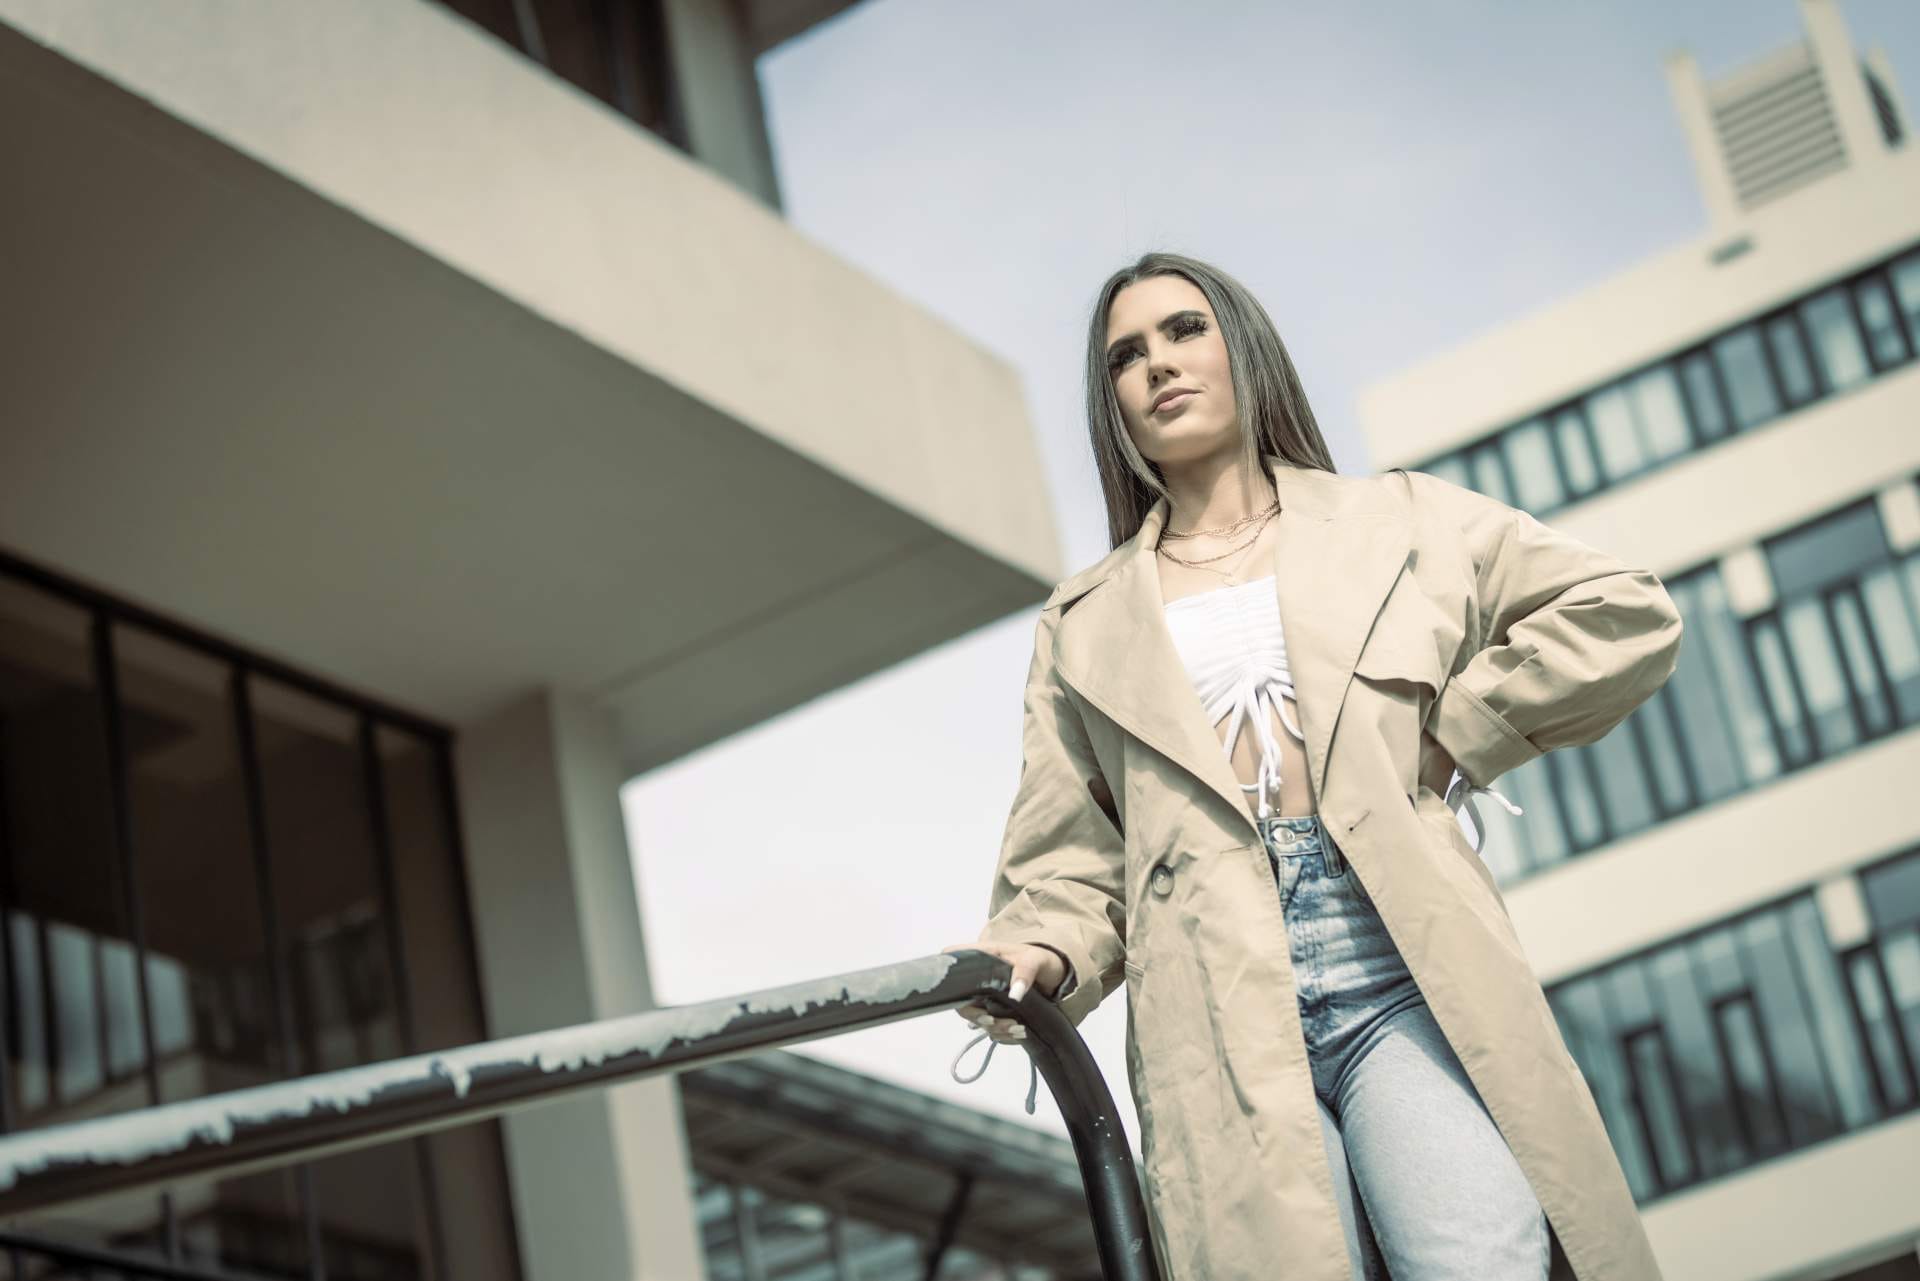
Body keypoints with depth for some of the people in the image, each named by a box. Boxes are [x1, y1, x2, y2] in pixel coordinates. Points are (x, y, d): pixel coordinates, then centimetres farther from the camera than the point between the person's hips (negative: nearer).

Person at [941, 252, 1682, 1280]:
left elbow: (1624, 615, 14)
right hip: (1226, 1027, 1)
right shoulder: (1083, 625, 22)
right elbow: (1069, 859, 15)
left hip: (1409, 980, -1)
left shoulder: (1400, 522, 18)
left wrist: (1453, 740, 8)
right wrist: (1044, 957, -7)